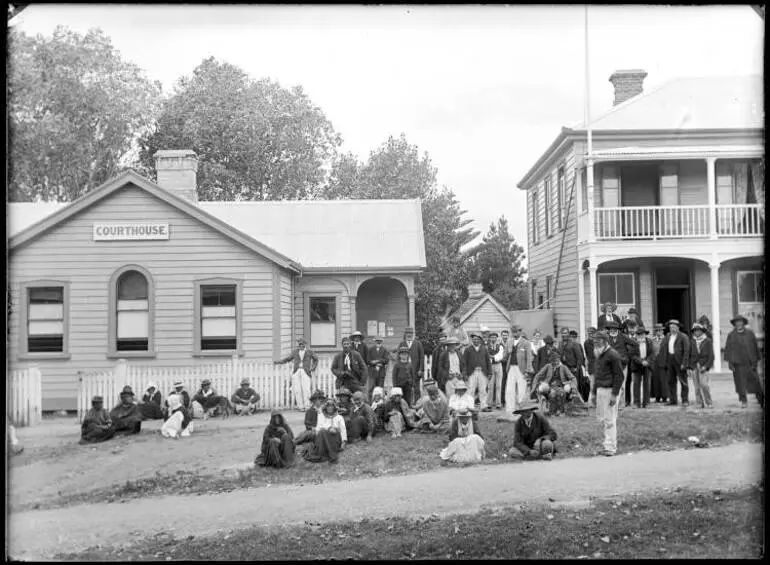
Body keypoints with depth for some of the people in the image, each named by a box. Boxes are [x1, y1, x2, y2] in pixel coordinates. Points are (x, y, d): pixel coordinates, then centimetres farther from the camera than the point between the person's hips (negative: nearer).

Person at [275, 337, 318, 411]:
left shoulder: (310, 352, 9)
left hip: (305, 372, -2)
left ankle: (307, 406, -2)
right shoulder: (295, 352, 13)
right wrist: (278, 362, 2)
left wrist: (313, 368, 10)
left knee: (306, 389, -12)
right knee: (297, 390, -5)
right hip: (296, 372, 2)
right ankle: (300, 406, 2)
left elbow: (316, 359, 22)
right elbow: (286, 359, 14)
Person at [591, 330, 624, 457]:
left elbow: (619, 376, -13)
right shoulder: (598, 355, 16)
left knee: (609, 419, -6)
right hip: (600, 390, 9)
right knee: (601, 418, 10)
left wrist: (614, 394, -18)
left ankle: (610, 447, -2)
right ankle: (611, 444, 19)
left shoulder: (612, 355, -11)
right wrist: (595, 392, 18)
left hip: (610, 390, -9)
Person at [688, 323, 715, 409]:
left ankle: (708, 403, -5)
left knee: (704, 385, -14)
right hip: (694, 367, 3)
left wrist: (706, 366, -10)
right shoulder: (692, 342, 9)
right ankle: (700, 404, 6)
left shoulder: (708, 341, 1)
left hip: (704, 367, -3)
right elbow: (688, 355, 11)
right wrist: (689, 367, 5)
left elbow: (711, 356, -1)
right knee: (697, 387, 1)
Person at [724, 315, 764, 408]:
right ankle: (743, 401, 8)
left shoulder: (750, 333, 9)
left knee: (754, 381, 0)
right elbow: (728, 349, 4)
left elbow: (755, 347, 12)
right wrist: (729, 361, -3)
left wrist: (756, 360, 9)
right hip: (738, 363, -1)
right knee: (740, 383, -1)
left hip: (750, 362, 1)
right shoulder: (731, 335, 6)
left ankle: (761, 400, 14)